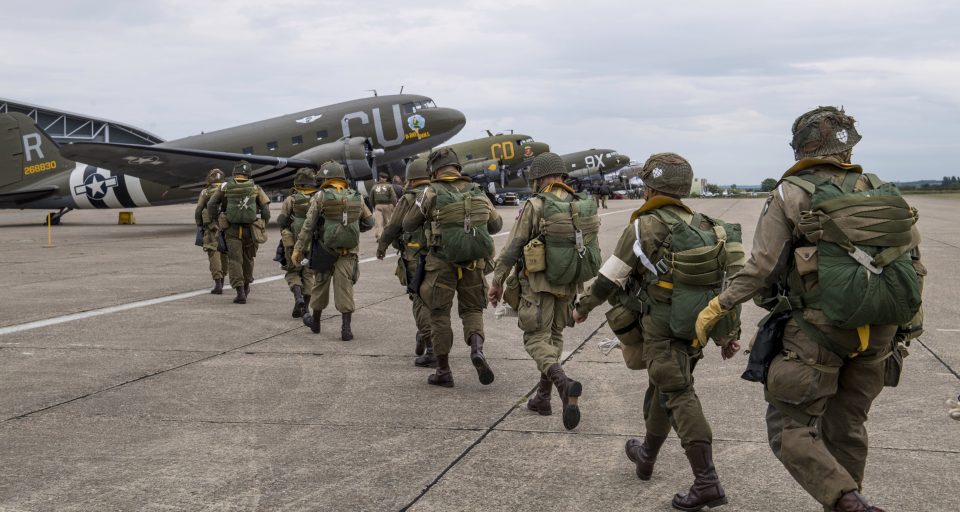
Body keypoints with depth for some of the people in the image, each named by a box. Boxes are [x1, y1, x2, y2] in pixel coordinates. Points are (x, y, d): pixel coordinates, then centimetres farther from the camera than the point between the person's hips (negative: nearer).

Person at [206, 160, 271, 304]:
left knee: (235, 260, 0)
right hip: (250, 230, 1)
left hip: (232, 229, -1)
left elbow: (211, 206, -1)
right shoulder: (255, 188, 1)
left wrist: (216, 220, 13)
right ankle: (246, 286, 36)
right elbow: (266, 209, -5)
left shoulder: (225, 187, 1)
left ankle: (240, 292, -13)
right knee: (248, 258, 21)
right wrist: (262, 226, 9)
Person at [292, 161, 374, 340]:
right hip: (348, 252, 2)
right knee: (344, 288, 2)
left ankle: (315, 322, 32)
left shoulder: (321, 196, -6)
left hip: (325, 250, -2)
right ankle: (346, 328, -4)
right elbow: (369, 222, 13)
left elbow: (308, 226, -8)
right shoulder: (356, 198, 4)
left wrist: (298, 249, -4)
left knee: (320, 285, 15)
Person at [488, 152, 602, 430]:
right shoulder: (583, 207, 3)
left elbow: (512, 248, -11)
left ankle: (564, 384, -25)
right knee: (554, 336, 19)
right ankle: (542, 397, 23)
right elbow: (592, 248, 8)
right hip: (569, 283, 6)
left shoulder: (535, 206, -13)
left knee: (536, 339, 0)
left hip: (539, 283, -6)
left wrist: (497, 282, -2)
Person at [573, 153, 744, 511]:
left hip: (662, 331, -7)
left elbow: (609, 277, -7)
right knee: (661, 389, 22)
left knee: (679, 398, -7)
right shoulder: (704, 226, 7)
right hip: (696, 330, 7)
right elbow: (726, 282, 8)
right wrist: (729, 334, 13)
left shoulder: (644, 227, -13)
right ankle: (647, 455, 41)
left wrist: (583, 307, 9)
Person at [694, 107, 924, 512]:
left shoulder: (792, 194, -5)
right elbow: (915, 267, 10)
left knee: (790, 430, 2)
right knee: (847, 427, 20)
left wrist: (718, 306, 4)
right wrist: (905, 323, 21)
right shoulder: (883, 193, 9)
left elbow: (761, 268, -8)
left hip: (817, 331, -5)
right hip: (878, 335, 6)